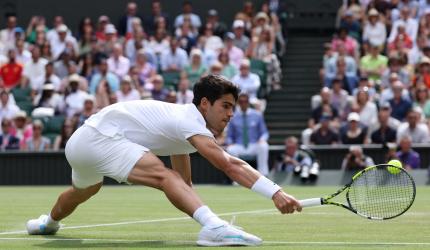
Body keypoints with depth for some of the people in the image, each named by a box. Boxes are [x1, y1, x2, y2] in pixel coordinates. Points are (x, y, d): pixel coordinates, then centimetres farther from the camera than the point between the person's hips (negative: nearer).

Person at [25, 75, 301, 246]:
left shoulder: (183, 122, 15)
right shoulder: (189, 121, -16)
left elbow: (185, 185, 19)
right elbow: (230, 166, -28)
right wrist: (276, 193, -34)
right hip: (99, 138, -11)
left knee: (84, 190, 40)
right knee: (165, 176, -28)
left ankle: (49, 221, 70)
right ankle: (214, 227, -50)